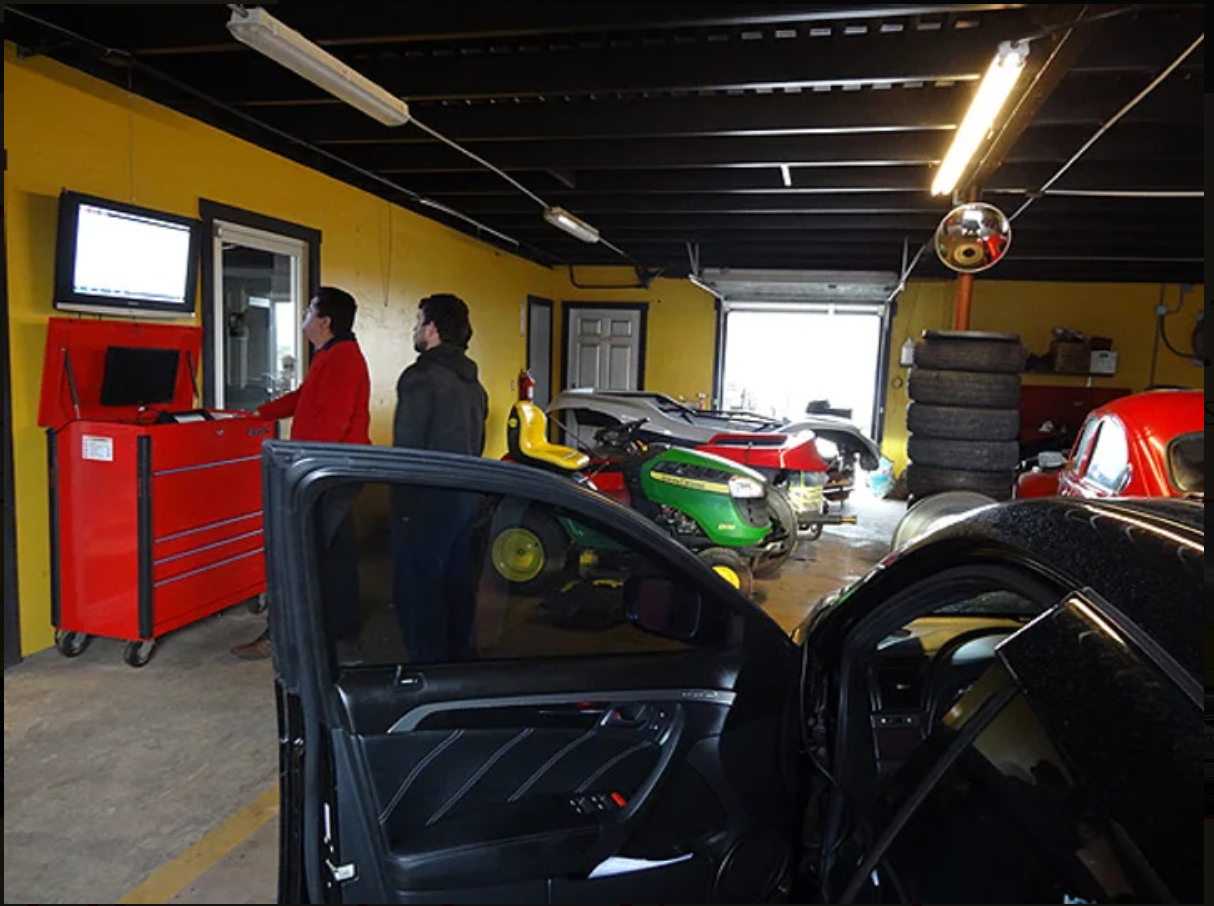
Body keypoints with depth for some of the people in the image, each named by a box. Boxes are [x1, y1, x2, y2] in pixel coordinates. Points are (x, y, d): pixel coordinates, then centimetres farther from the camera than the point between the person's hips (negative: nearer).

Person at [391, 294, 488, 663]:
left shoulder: (421, 378, -15)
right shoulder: (473, 383, 13)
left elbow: (406, 448, -18)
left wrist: (402, 504, -12)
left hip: (426, 503, -9)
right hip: (464, 499, 9)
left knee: (417, 590, -1)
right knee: (456, 584, 17)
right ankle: (460, 656, 29)